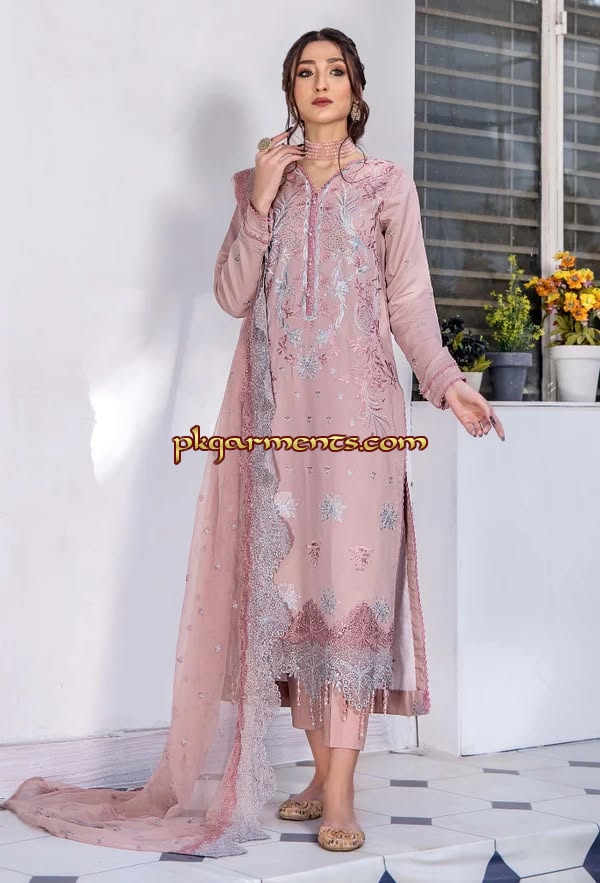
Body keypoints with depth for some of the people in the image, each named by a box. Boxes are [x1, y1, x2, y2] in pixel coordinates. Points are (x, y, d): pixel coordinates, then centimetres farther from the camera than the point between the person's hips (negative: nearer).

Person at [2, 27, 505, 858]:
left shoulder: (388, 184, 9)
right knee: (288, 580, 0)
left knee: (349, 574, -9)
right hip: (275, 405, 3)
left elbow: (410, 301, 4)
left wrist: (446, 382, -11)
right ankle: (323, 773, 10)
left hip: (354, 400, -2)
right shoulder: (261, 181, 15)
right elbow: (232, 294, 5)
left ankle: (341, 792, -8)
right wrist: (260, 200, -4)